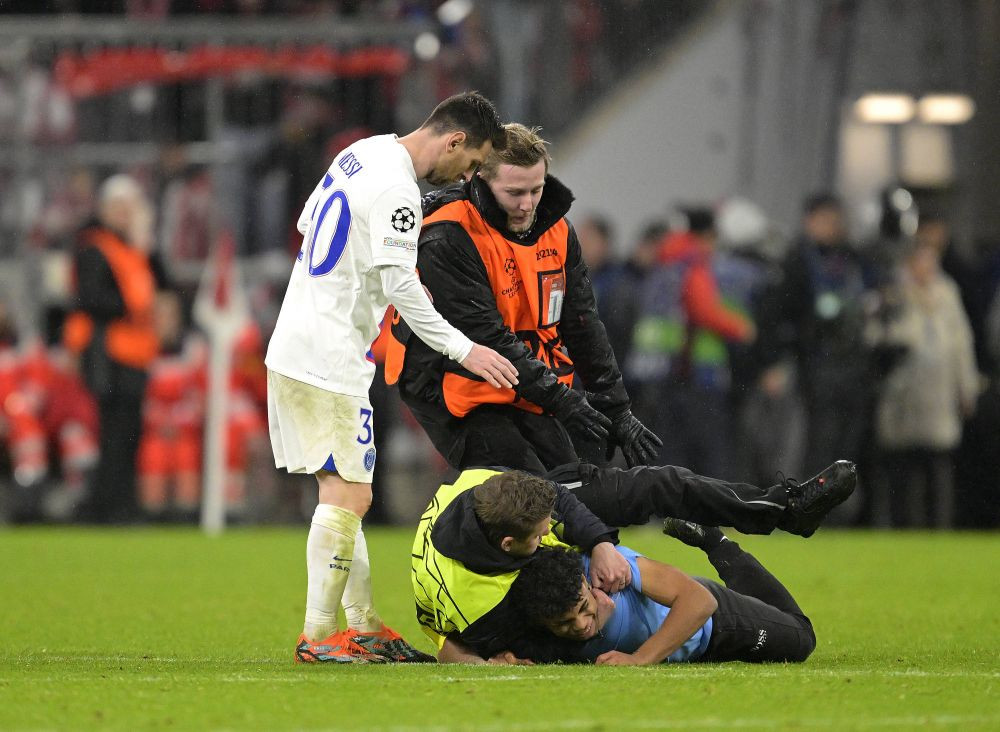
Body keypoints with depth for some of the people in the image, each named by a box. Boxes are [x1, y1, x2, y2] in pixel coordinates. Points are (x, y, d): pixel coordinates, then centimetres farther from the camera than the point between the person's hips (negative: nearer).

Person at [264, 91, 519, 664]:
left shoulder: (364, 153, 12)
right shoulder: (396, 191, -18)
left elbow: (309, 223, 23)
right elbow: (402, 287, -22)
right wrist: (463, 349, -17)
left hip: (294, 347, 10)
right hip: (330, 359, -10)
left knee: (345, 493, 13)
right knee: (348, 497, -7)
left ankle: (364, 624, 17)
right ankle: (318, 635, -5)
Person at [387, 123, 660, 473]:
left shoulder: (557, 230, 5)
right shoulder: (447, 241, -19)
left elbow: (584, 329, 9)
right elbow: (484, 337, -23)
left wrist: (617, 413, 4)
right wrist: (560, 399, -27)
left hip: (527, 400, 7)